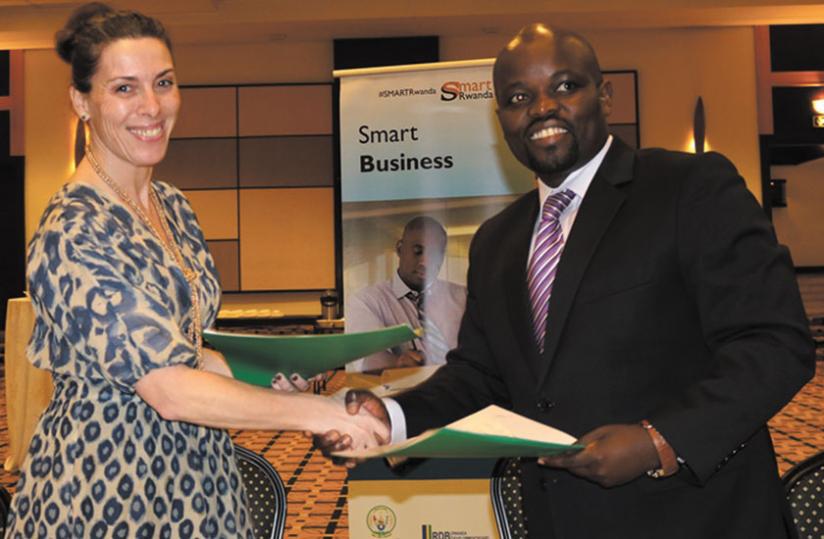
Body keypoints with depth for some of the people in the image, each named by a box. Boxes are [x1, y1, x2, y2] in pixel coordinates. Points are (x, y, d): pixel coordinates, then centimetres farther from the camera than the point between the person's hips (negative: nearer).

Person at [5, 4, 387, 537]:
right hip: (105, 489, -7)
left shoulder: (173, 206, 3)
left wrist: (262, 375, -4)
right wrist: (317, 412, -20)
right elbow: (170, 389, -25)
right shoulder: (74, 232, -22)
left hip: (193, 477, 7)